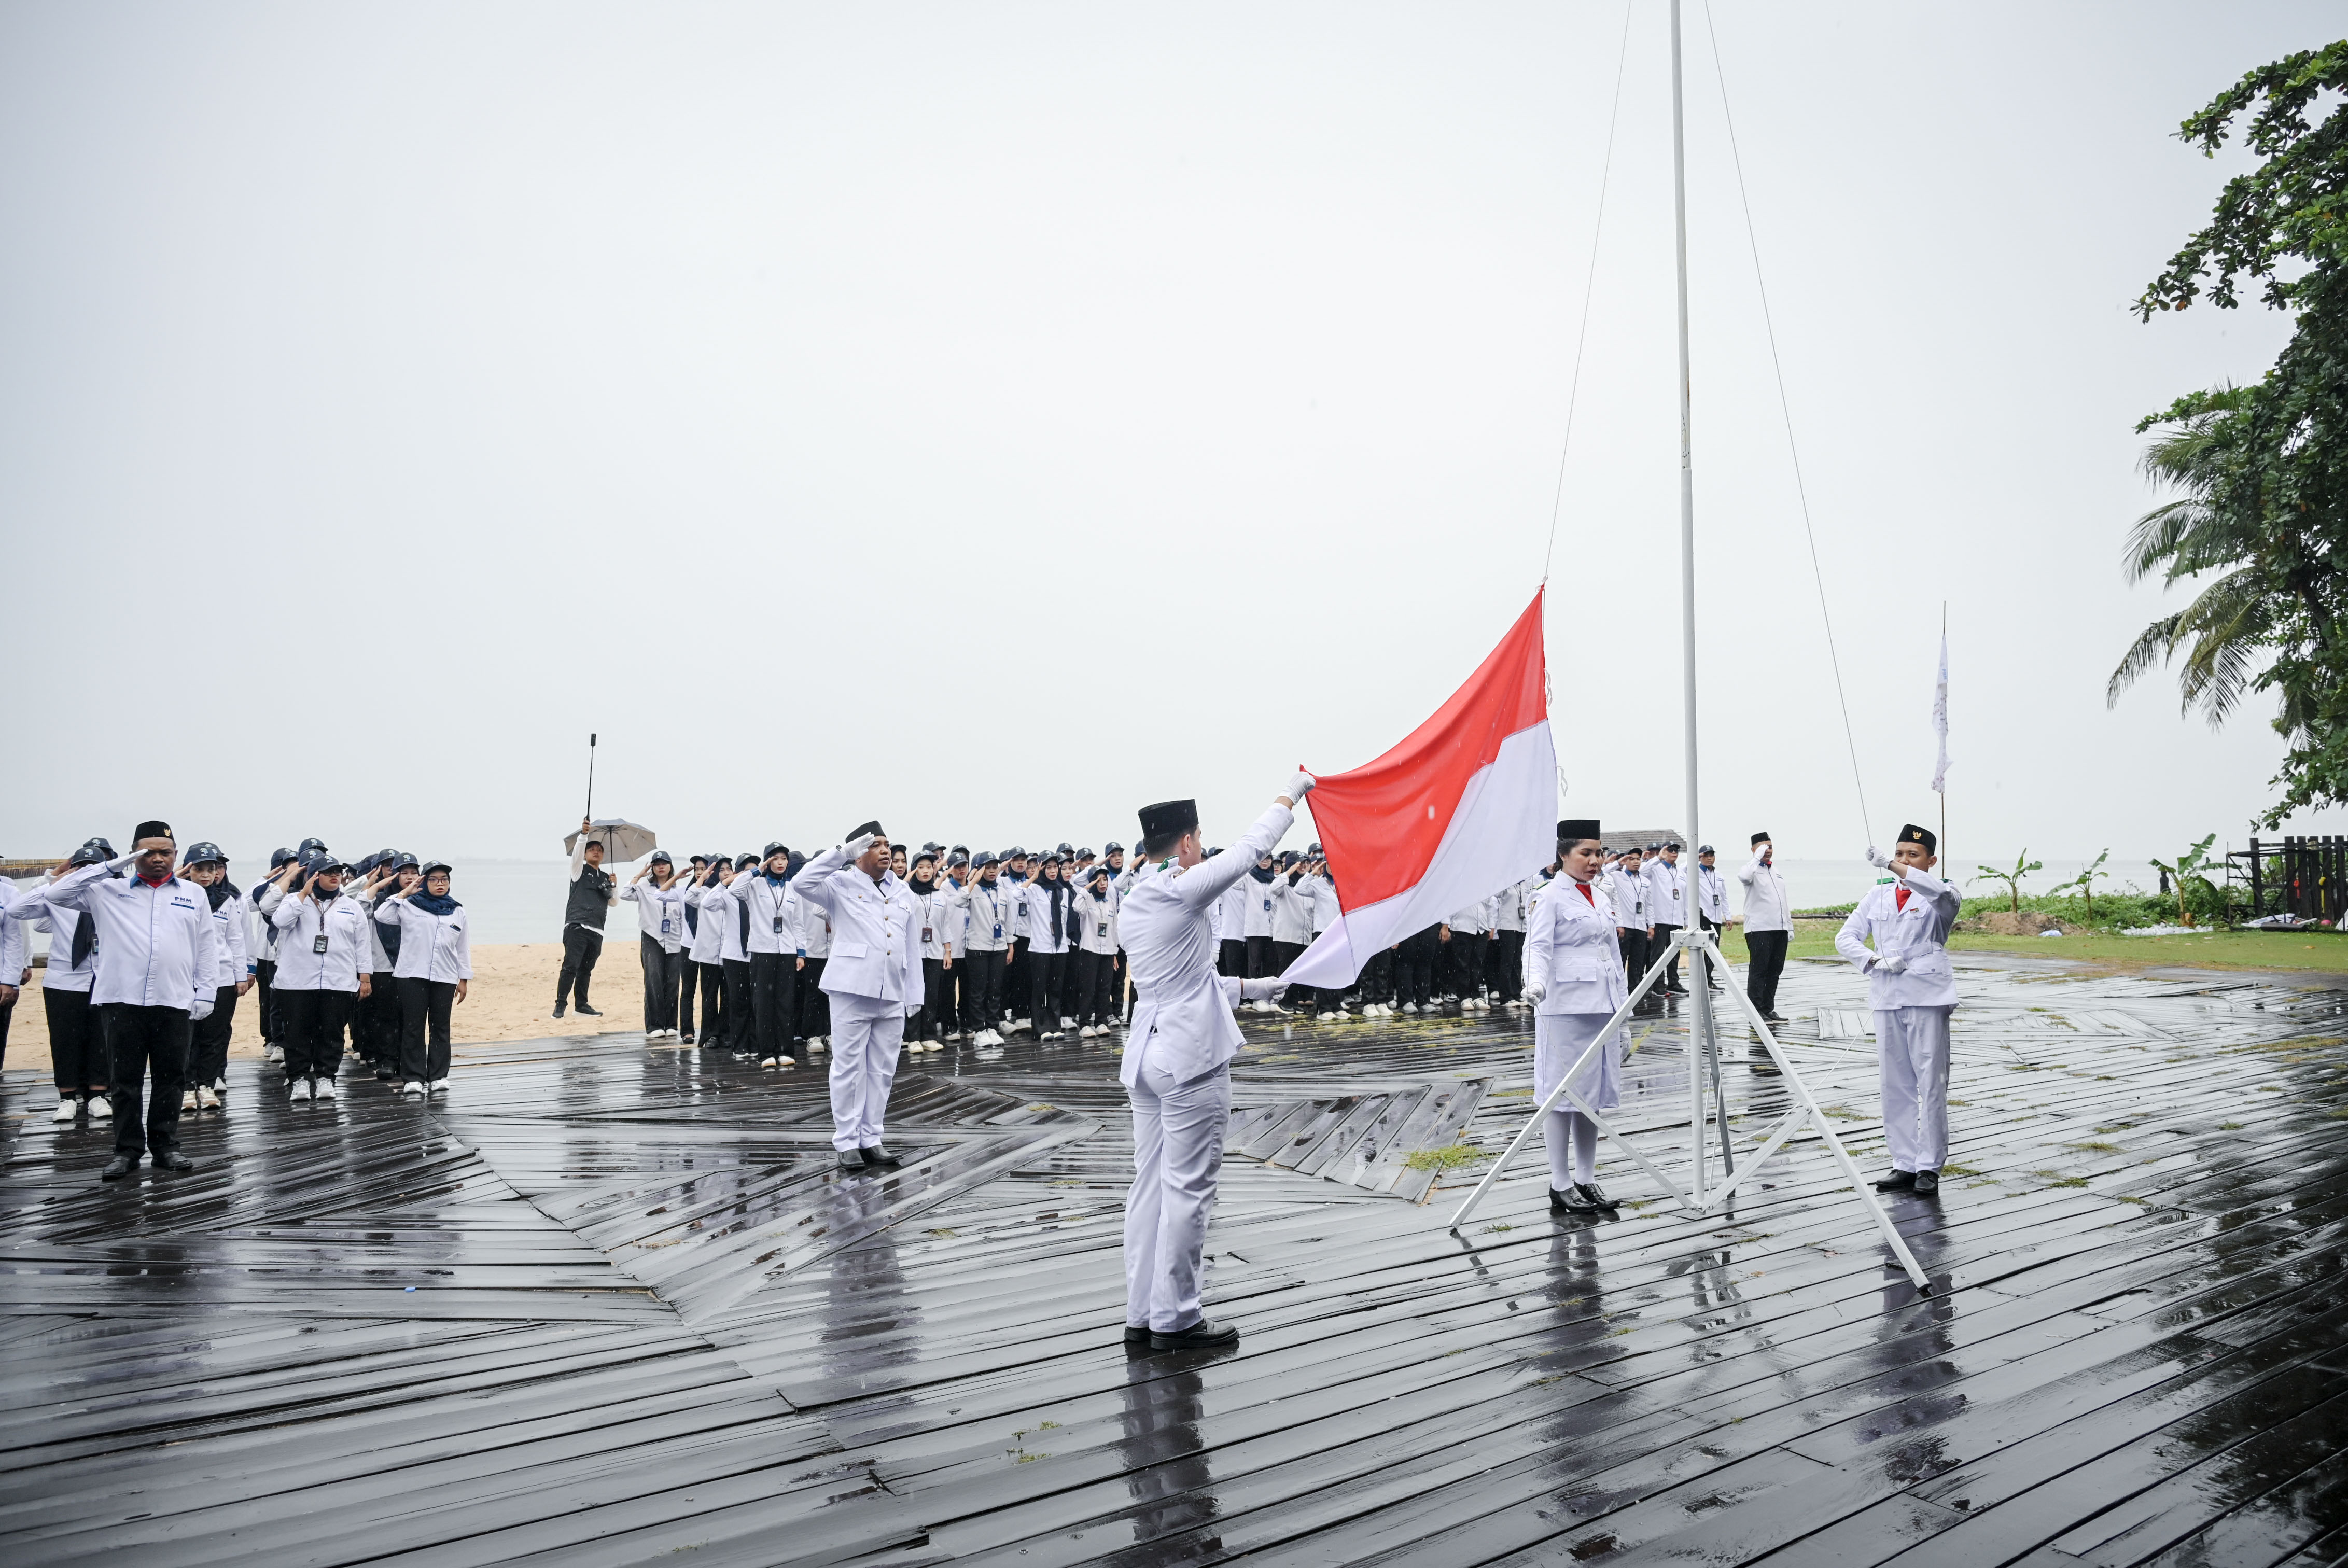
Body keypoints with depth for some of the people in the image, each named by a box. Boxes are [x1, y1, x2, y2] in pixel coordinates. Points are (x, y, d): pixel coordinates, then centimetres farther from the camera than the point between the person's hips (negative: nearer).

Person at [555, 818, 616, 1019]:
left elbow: (614, 903, 24)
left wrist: (613, 887, 6)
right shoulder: (580, 870, 8)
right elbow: (577, 852, -12)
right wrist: (584, 834, -27)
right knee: (571, 966, -12)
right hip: (577, 926, -5)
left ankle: (582, 1005, 14)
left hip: (596, 930, 5)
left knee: (586, 969, 9)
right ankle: (560, 1004, -10)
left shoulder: (606, 877, 22)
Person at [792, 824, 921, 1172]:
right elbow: (802, 882, -16)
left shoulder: (903, 894, 16)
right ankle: (846, 1142, 5)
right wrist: (843, 853, -15)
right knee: (849, 1067, -1)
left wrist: (914, 995, 13)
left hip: (893, 996, 5)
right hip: (852, 990, -5)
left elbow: (912, 948, 17)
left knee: (882, 1070, 8)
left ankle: (871, 1139, 16)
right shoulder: (842, 885, 2)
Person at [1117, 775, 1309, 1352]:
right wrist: (1291, 793, 12)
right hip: (1192, 1055, -9)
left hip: (1147, 1054, 9)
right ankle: (1174, 1320, 3)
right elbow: (1251, 849, -3)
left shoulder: (1133, 905, 12)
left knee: (1150, 1185, 11)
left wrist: (1244, 989, 31)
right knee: (1188, 1189, -2)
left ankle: (1142, 1315, 16)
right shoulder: (1184, 890, -13)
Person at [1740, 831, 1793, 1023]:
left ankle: (1768, 1009, 14)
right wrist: (1758, 857, -20)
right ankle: (1755, 1010, -4)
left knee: (1775, 970, 8)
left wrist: (1789, 926, 21)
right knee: (1759, 969, -6)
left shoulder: (1776, 870, 20)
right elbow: (1744, 877, -29)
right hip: (1759, 929, -7)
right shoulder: (1753, 869, -2)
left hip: (1779, 928, 7)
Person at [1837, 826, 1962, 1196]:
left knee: (1930, 1082, -5)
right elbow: (1846, 937, 10)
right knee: (1895, 1085, 7)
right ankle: (1905, 1165, 13)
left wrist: (1889, 865, -37)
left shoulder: (1941, 897, -1)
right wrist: (1874, 961, -10)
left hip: (1927, 997, -5)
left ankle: (1929, 1167, 1)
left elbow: (1941, 892, -27)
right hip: (1887, 997, 5)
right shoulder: (1878, 895, 12)